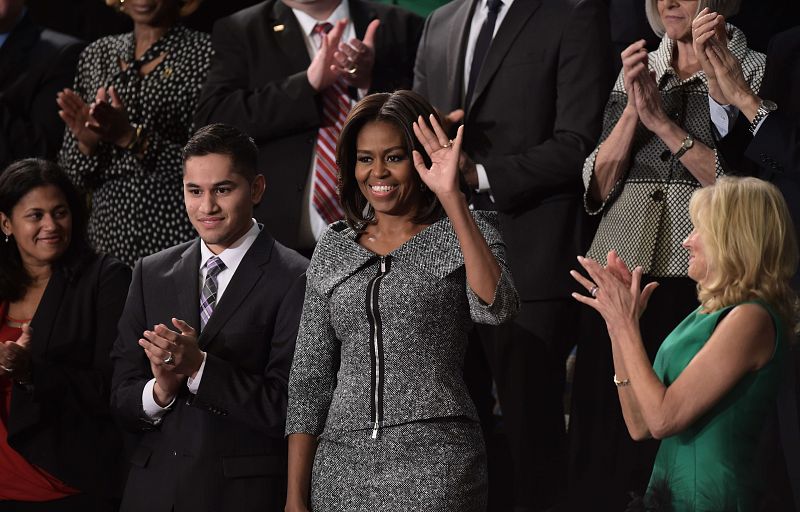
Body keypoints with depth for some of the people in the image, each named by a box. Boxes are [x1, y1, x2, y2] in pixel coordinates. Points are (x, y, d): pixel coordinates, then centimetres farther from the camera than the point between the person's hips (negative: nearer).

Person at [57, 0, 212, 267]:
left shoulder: (206, 53, -3)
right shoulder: (96, 55, 12)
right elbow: (74, 174, 12)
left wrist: (133, 138, -18)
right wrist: (87, 141, -8)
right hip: (108, 232, 4)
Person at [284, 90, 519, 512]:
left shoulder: (466, 233, 3)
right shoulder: (334, 248, 11)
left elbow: (495, 308, -19)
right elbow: (309, 375, 10)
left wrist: (452, 199, -21)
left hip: (434, 467, -3)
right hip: (341, 467, 3)